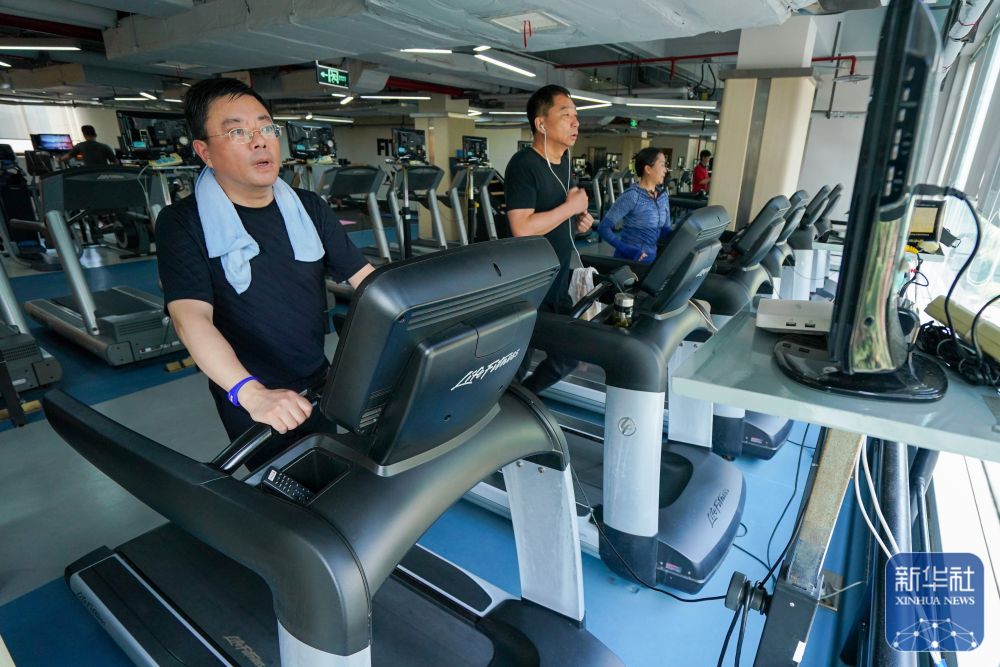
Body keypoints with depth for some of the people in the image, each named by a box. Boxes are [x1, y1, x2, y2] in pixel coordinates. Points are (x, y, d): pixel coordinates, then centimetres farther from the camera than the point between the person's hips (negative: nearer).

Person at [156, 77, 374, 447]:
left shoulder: (309, 208, 4)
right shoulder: (182, 223, -10)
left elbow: (365, 277, 0)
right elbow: (191, 317, -23)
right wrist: (252, 393, -39)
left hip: (321, 385, 4)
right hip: (249, 406, -4)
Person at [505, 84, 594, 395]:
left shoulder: (564, 159, 9)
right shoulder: (524, 165, -18)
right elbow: (522, 229, -28)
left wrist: (579, 220, 2)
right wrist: (571, 207, -18)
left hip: (562, 279, 9)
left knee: (567, 356, 16)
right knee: (518, 361, 8)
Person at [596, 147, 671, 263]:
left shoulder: (663, 196, 4)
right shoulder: (631, 196, -17)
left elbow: (665, 229, 10)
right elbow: (603, 228, -18)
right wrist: (626, 249, -26)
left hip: (651, 258, 7)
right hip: (629, 259, -7)